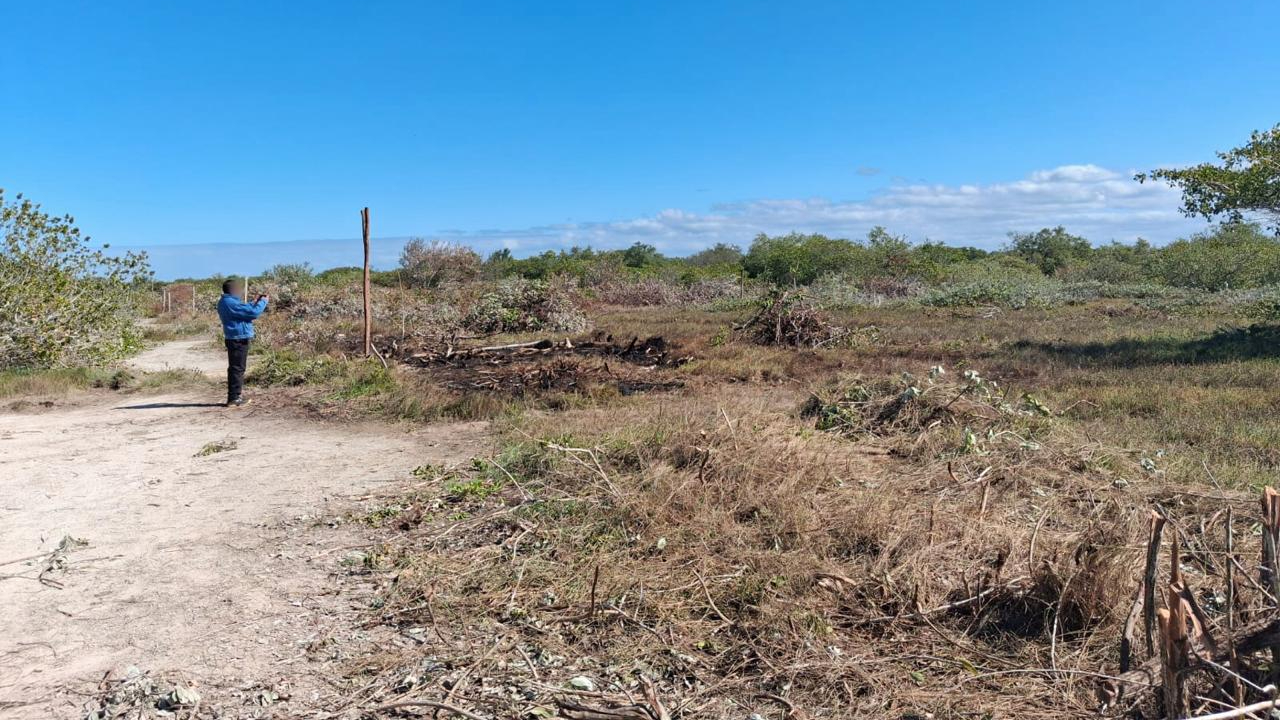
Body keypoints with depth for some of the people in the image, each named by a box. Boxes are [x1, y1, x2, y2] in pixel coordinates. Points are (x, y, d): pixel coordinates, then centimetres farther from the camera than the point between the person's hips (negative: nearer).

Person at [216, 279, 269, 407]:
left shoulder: (225, 302, 14)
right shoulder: (231, 303, -19)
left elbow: (245, 310, 23)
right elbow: (253, 312, -21)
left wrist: (255, 302, 15)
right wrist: (263, 301, -6)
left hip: (235, 339, 11)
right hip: (238, 340, -11)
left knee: (236, 368, 17)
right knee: (237, 368, -7)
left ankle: (236, 396, 25)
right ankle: (234, 399, -5)